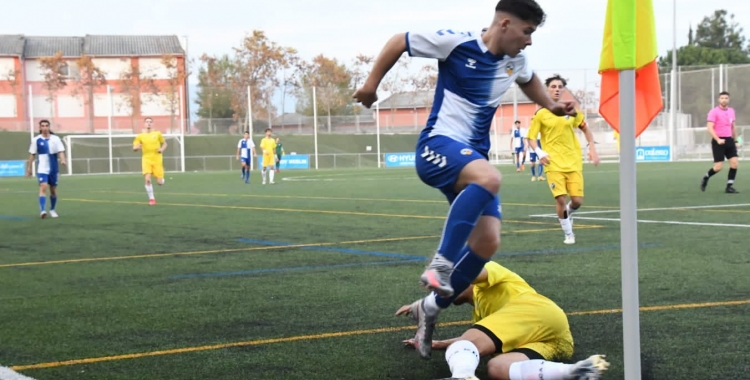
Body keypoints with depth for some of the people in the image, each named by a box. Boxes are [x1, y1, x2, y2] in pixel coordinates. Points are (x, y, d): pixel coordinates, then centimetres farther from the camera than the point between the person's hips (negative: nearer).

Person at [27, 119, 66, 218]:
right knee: (43, 187, -20)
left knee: (53, 190, 12)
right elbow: (32, 155, 6)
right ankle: (42, 210, -27)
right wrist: (29, 168, 8)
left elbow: (60, 152, -5)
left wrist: (63, 160, -25)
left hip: (53, 169, 2)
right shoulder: (36, 140, 0)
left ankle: (52, 210, 30)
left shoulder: (55, 139, 0)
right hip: (42, 169, -2)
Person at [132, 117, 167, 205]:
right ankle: (151, 199, -3)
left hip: (157, 159, 0)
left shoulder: (157, 134, 3)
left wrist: (162, 149, -6)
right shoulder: (140, 136, 2)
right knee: (147, 179, -20)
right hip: (146, 159, 0)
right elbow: (134, 149, 1)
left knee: (160, 182, -3)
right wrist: (137, 147, -23)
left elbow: (164, 143, 16)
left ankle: (161, 179, 37)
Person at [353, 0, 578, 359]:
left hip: (472, 158, 7)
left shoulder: (516, 61, 10)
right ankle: (441, 263, -36)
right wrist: (371, 84, 3)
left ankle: (432, 308, 11)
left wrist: (551, 106, 25)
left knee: (487, 242, -6)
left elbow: (528, 80, 36)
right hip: (438, 146, -7)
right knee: (489, 177, -38)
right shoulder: (457, 42, -10)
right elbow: (399, 41, 0)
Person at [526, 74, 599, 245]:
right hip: (554, 163, -2)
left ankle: (568, 213, 34)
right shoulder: (541, 114, -2)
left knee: (577, 200, -3)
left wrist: (592, 148, 6)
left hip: (573, 162, 2)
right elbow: (531, 138, 2)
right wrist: (539, 153, -16)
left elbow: (585, 129, 18)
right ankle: (568, 234, 7)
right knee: (560, 198, -12)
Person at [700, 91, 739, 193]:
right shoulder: (714, 111, -9)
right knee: (719, 166, -8)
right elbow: (709, 127, -17)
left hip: (729, 140, 6)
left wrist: (735, 140, 20)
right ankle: (705, 178, 21)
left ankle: (729, 186, 0)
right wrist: (718, 139, -27)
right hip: (718, 141, -6)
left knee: (735, 162, -8)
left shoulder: (731, 111, 12)